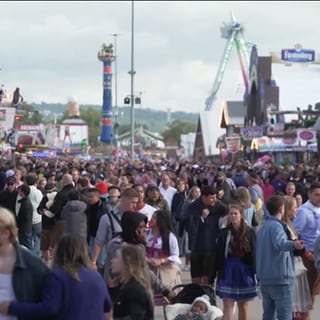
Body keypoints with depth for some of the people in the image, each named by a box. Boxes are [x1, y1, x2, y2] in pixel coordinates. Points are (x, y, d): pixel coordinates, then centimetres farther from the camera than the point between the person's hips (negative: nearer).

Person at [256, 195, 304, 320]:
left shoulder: (263, 227, 15)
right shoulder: (276, 226, -13)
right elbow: (280, 243, -35)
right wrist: (293, 244, -54)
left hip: (264, 279, 9)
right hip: (280, 278, -9)